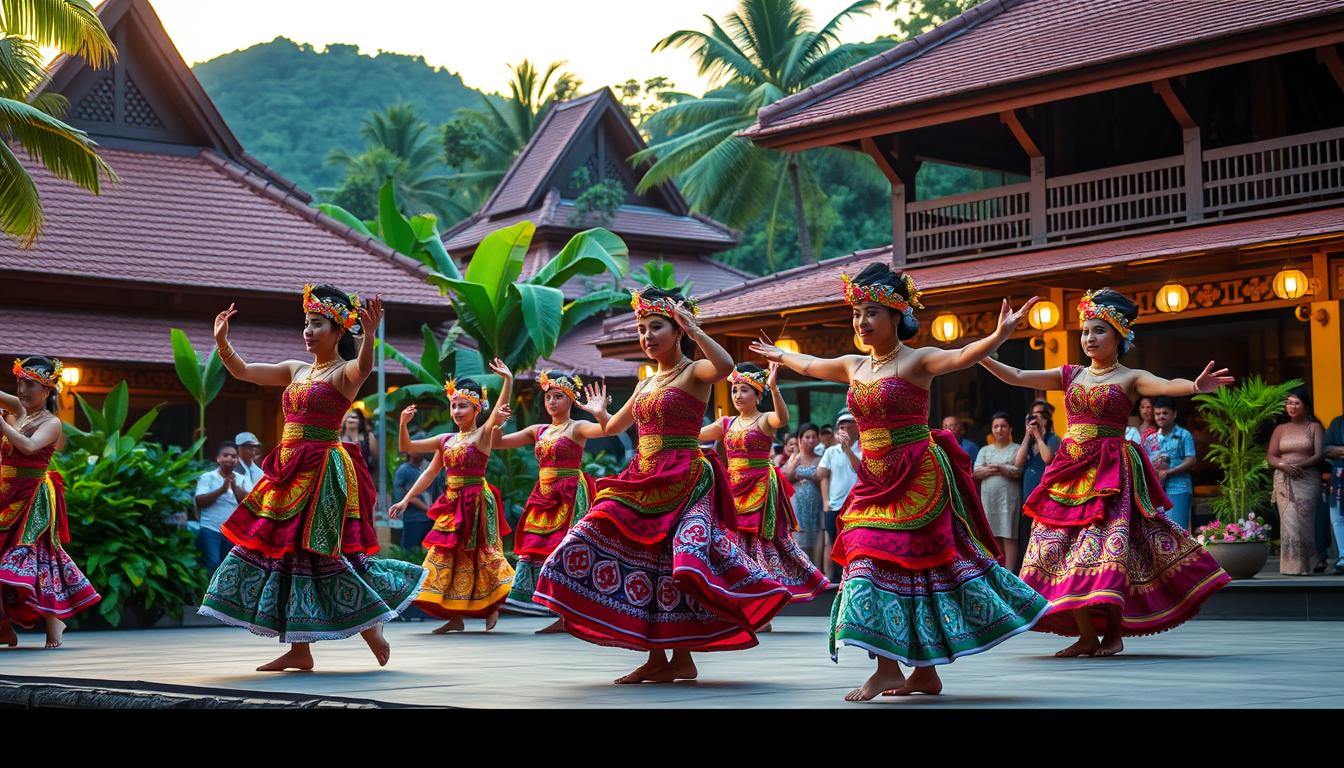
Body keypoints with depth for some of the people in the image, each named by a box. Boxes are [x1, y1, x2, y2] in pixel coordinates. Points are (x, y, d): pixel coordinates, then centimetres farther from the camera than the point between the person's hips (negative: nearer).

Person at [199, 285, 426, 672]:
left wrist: (369, 334, -50)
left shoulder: (344, 373, -7)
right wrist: (221, 341, -2)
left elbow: (364, 366, -30)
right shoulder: (295, 370, 15)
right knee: (283, 550, 5)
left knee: (319, 552, -10)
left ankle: (373, 632, 6)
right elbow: (242, 371, 15)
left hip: (323, 473, -8)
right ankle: (299, 650, 11)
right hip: (290, 473, 8)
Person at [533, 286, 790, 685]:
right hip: (643, 482, 8)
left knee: (679, 565, -17)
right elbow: (614, 427, 34)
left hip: (684, 483, -8)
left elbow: (724, 366, -31)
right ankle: (656, 658, 10)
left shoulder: (694, 371, -5)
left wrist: (692, 328, -27)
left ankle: (681, 657, -6)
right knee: (638, 564, 3)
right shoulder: (647, 382, 17)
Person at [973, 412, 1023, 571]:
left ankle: (1009, 574, -7)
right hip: (989, 498, 4)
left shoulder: (1017, 449, 5)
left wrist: (1000, 468, -11)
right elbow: (976, 473, 5)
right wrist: (993, 469, -11)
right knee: (994, 536, 4)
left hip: (1009, 498, -4)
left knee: (1008, 536, -7)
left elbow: (1021, 470, -10)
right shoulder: (985, 450, 18)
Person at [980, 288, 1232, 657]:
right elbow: (1017, 376, 9)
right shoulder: (1071, 376, 13)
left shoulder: (1130, 378, -1)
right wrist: (981, 358, -2)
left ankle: (1115, 631, 1)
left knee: (1106, 544, -14)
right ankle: (1086, 636, 6)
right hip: (1070, 470, 5)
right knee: (1064, 545, -1)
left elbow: (1166, 385, -20)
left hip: (1111, 471, -5)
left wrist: (1195, 386, -41)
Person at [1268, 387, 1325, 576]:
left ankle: (1303, 565, -4)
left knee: (1304, 520, -9)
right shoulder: (1280, 429, 15)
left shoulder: (1314, 427, 7)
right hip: (1284, 481, 2)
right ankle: (1293, 565, -7)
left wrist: (1299, 465, -16)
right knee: (1289, 521, -7)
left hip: (1308, 480, -2)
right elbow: (1271, 457, 10)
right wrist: (1284, 465, -12)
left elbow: (1320, 455, -3)